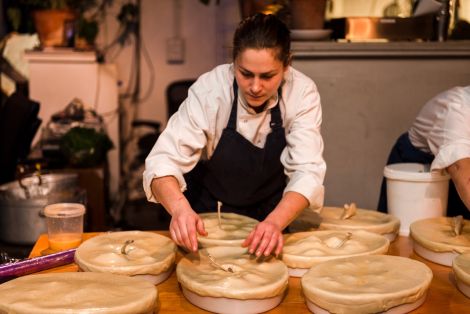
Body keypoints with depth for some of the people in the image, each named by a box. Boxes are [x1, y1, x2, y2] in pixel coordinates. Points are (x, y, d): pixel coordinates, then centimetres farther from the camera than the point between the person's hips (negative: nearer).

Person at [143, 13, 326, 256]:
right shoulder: (209, 90, -22)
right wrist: (179, 207, -48)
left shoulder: (302, 93, -19)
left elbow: (307, 171, -24)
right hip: (207, 219, -1)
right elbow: (165, 159, -28)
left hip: (269, 217, 1)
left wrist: (274, 222, -42)